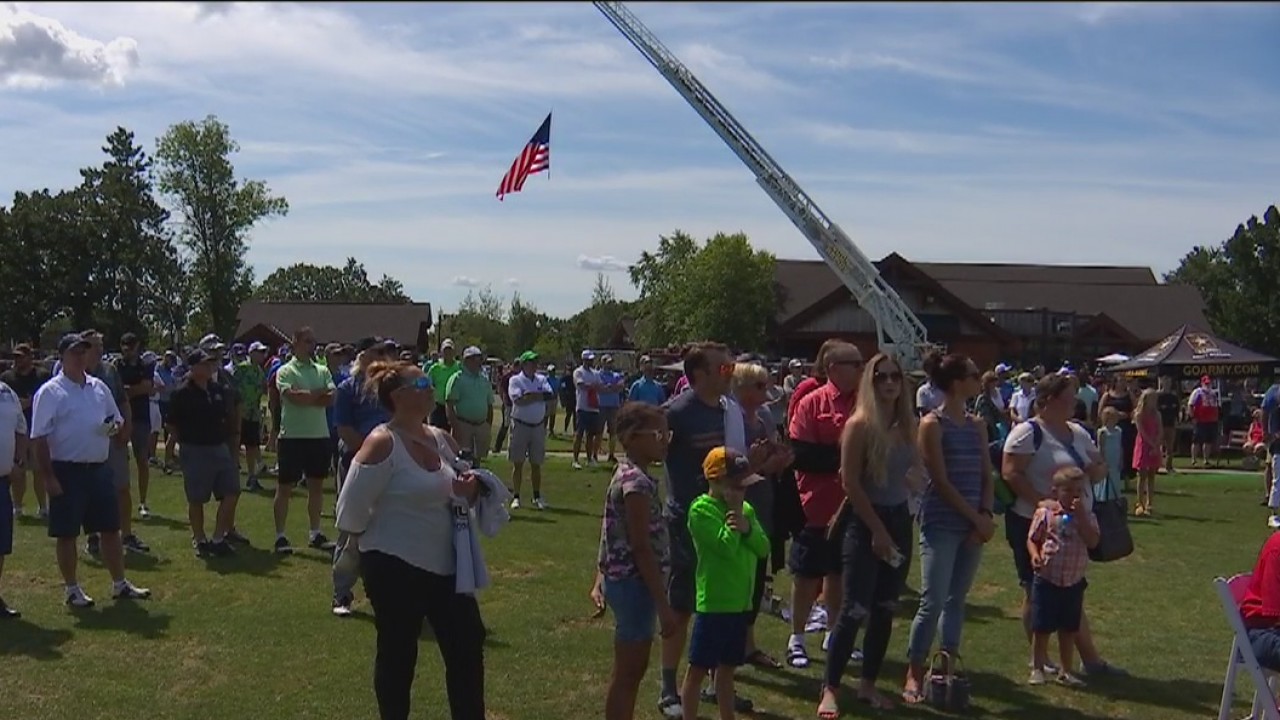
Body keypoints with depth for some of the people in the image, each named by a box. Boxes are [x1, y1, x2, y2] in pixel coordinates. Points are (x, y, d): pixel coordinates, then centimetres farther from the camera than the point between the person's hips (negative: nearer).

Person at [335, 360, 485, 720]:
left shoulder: (442, 439, 4)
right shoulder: (382, 444, -17)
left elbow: (459, 494, 17)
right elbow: (350, 512, -16)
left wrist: (469, 492, -7)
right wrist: (379, 539, 2)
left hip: (445, 563, 7)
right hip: (394, 567, -7)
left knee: (467, 646, 10)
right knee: (398, 654, 9)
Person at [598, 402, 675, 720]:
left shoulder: (630, 475, 10)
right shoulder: (637, 482, -21)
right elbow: (642, 548, -23)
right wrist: (663, 604, -21)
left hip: (627, 581, 10)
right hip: (634, 583, -10)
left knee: (633, 669, 18)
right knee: (627, 672, 1)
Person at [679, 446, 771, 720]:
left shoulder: (746, 509, 9)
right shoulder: (701, 509, -14)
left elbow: (763, 548, 1)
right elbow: (726, 547, -24)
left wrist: (746, 527, -17)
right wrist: (734, 510, -15)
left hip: (741, 602, 7)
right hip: (714, 604, -7)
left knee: (727, 667, 18)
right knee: (698, 668, 2)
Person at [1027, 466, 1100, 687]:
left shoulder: (1086, 517, 0)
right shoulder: (1045, 513, -5)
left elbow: (1092, 542, -15)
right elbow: (1032, 539, -1)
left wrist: (1080, 515, -19)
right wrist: (1035, 555, -20)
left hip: (1073, 583, 3)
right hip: (1047, 580, -3)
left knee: (1069, 629, 13)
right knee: (1041, 628, 4)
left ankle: (1066, 671, 24)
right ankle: (1037, 668, 16)